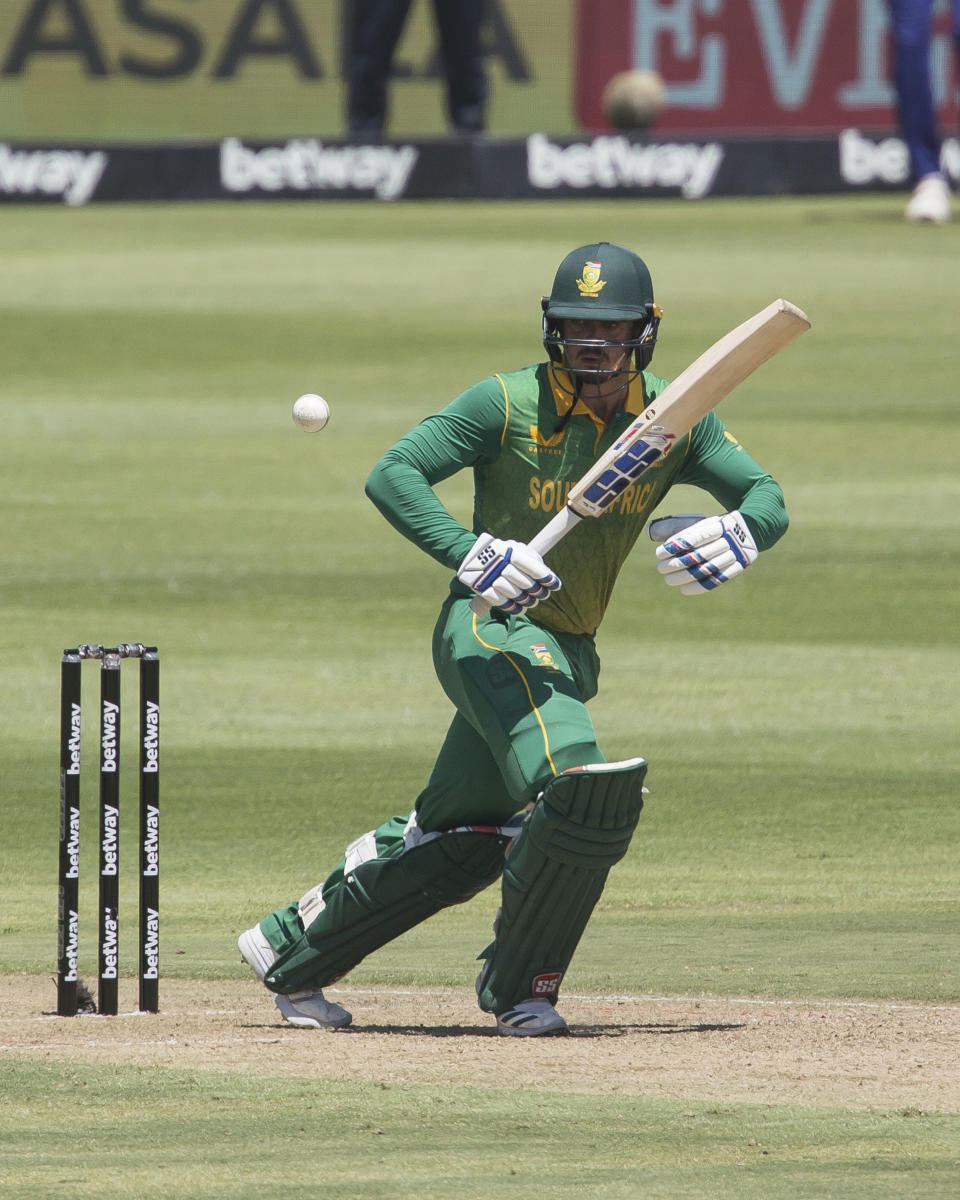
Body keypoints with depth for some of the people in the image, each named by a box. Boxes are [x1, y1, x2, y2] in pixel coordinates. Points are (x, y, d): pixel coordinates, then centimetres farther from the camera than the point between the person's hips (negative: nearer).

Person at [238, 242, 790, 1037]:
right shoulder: (510, 404, -13)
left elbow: (766, 497, 1)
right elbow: (392, 474, -15)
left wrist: (735, 536, -24)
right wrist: (471, 554, -30)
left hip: (570, 652, 7)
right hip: (491, 627, -7)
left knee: (458, 839, 15)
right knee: (582, 791, -28)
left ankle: (288, 953, 31)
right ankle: (519, 986, -8)